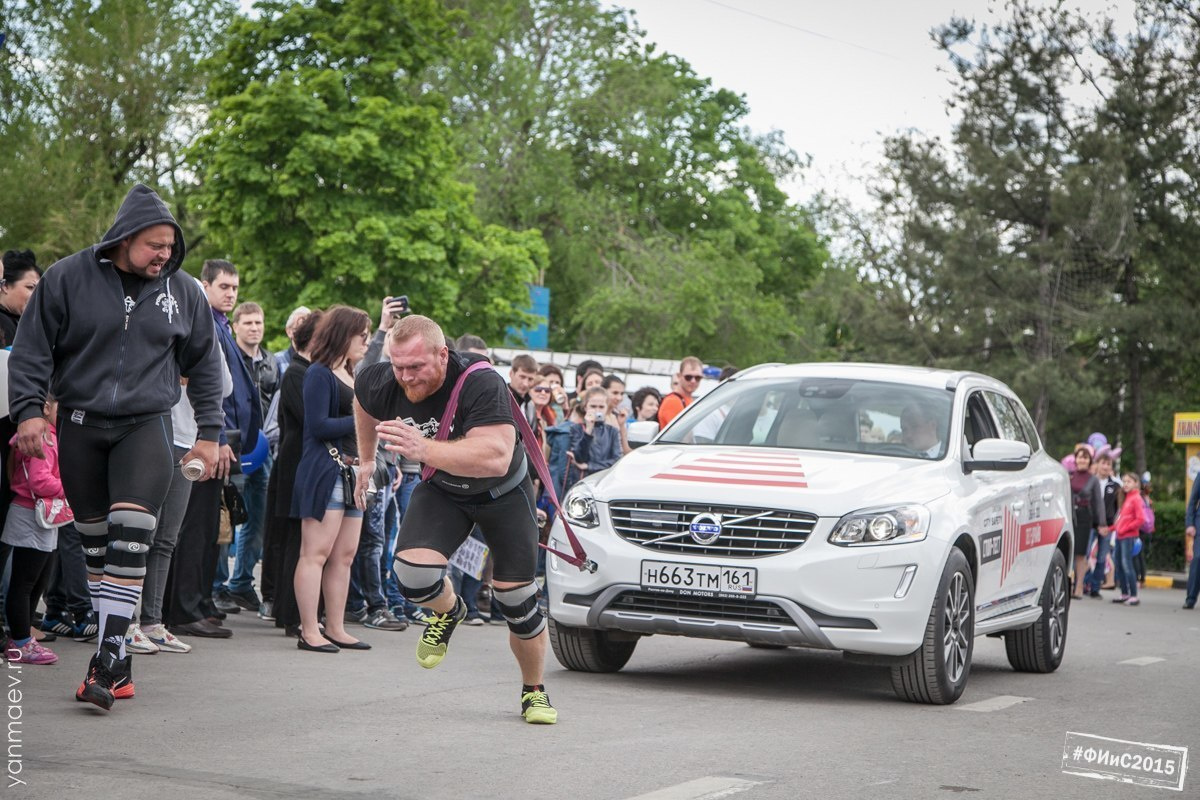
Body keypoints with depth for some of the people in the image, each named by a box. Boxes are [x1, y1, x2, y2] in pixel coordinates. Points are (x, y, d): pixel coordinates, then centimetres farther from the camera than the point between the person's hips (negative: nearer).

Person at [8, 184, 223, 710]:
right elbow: (32, 349, 1)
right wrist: (29, 409, -9)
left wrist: (208, 433, 12)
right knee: (94, 543, 6)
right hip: (79, 428, 1)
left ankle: (109, 656, -18)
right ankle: (117, 662, 16)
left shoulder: (183, 293, 5)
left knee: (130, 536, -19)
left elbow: (204, 366, 15)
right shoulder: (68, 279, -1)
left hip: (145, 428, -1)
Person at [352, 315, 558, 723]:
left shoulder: (481, 384, -37)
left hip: (503, 491, -3)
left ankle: (534, 691, 24)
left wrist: (424, 449, -58)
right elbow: (362, 402, 6)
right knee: (413, 571, -23)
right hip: (442, 490, 3)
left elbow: (496, 457, -50)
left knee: (517, 597, -1)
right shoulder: (383, 386, -21)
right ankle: (447, 612, 14)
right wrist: (367, 460, 17)